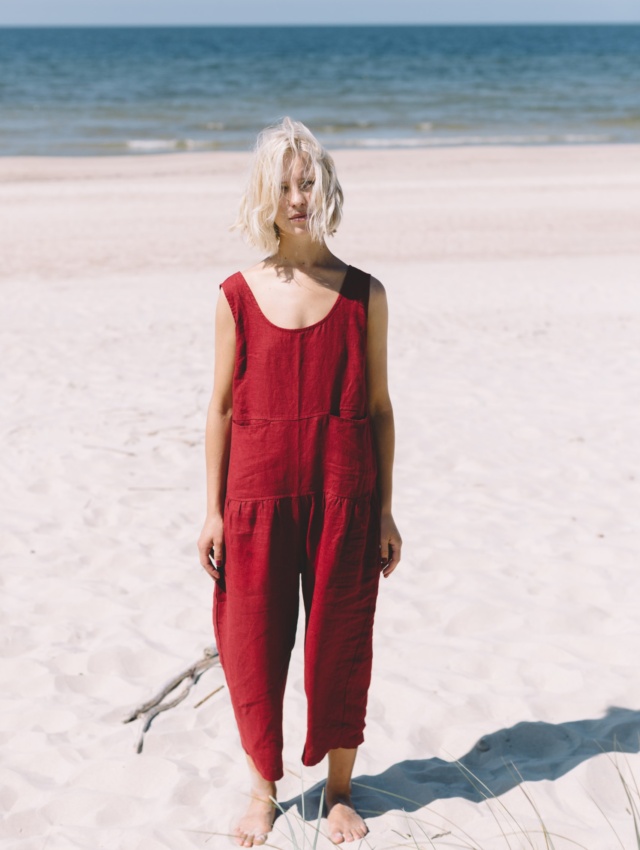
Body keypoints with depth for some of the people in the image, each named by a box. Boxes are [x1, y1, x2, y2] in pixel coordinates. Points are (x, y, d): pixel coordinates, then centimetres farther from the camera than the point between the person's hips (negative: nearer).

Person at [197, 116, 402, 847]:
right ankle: (263, 788, 28)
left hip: (345, 495, 0)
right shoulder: (237, 297, 0)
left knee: (340, 642, 8)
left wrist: (385, 510, 3)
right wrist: (214, 509, 2)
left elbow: (379, 407, 3)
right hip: (258, 493, 0)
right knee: (254, 643, 7)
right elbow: (222, 407, 4)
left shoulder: (363, 294, 0)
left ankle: (339, 790, 27)